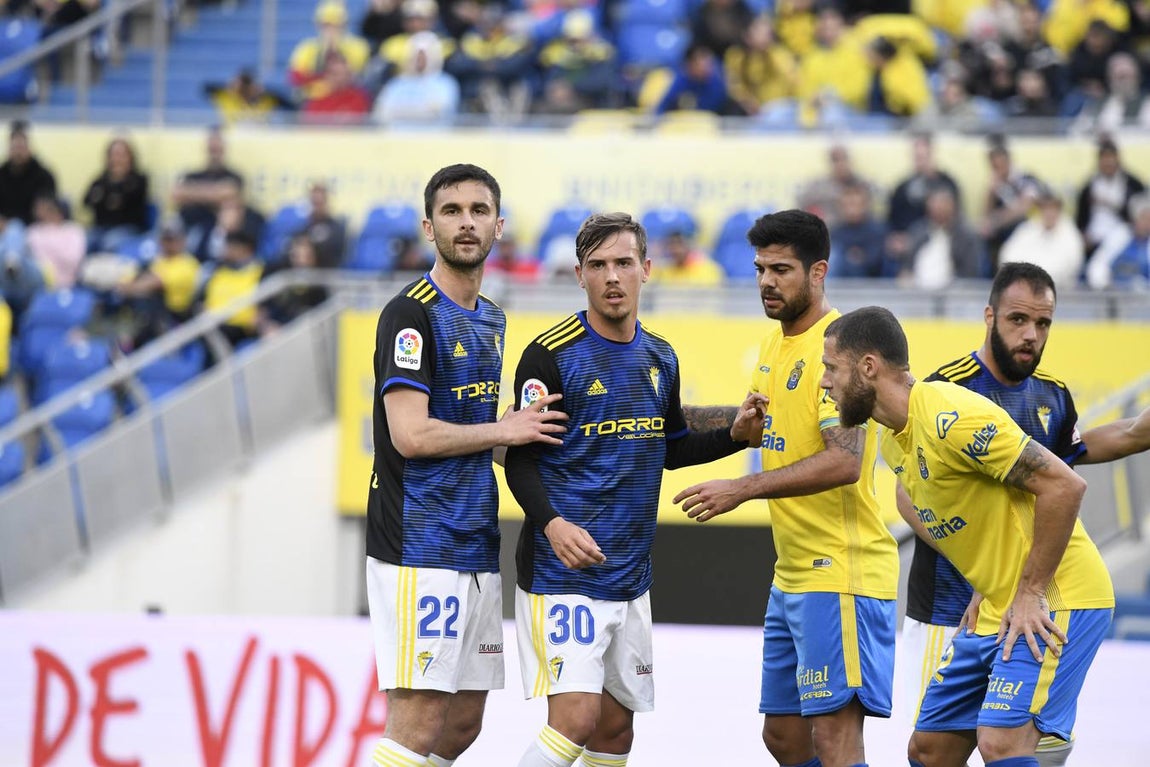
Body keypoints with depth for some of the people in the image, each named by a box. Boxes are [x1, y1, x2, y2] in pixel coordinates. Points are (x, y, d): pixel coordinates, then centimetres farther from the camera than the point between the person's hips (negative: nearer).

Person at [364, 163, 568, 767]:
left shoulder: (489, 320, 17)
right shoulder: (411, 314, -10)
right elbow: (412, 435, -18)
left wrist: (530, 426, 9)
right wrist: (505, 430, -8)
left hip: (476, 550, 9)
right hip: (420, 551, -9)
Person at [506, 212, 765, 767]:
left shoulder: (659, 358, 11)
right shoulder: (552, 354, -10)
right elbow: (520, 460, -12)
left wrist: (735, 434, 6)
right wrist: (551, 523, -28)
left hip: (630, 575, 7)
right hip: (563, 570, -7)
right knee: (576, 718, -18)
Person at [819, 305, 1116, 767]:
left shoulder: (951, 417, -21)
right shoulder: (894, 442, 9)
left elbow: (1064, 486, -23)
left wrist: (1030, 593, -20)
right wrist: (986, 590, 12)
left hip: (1054, 603, -10)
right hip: (996, 608, 10)